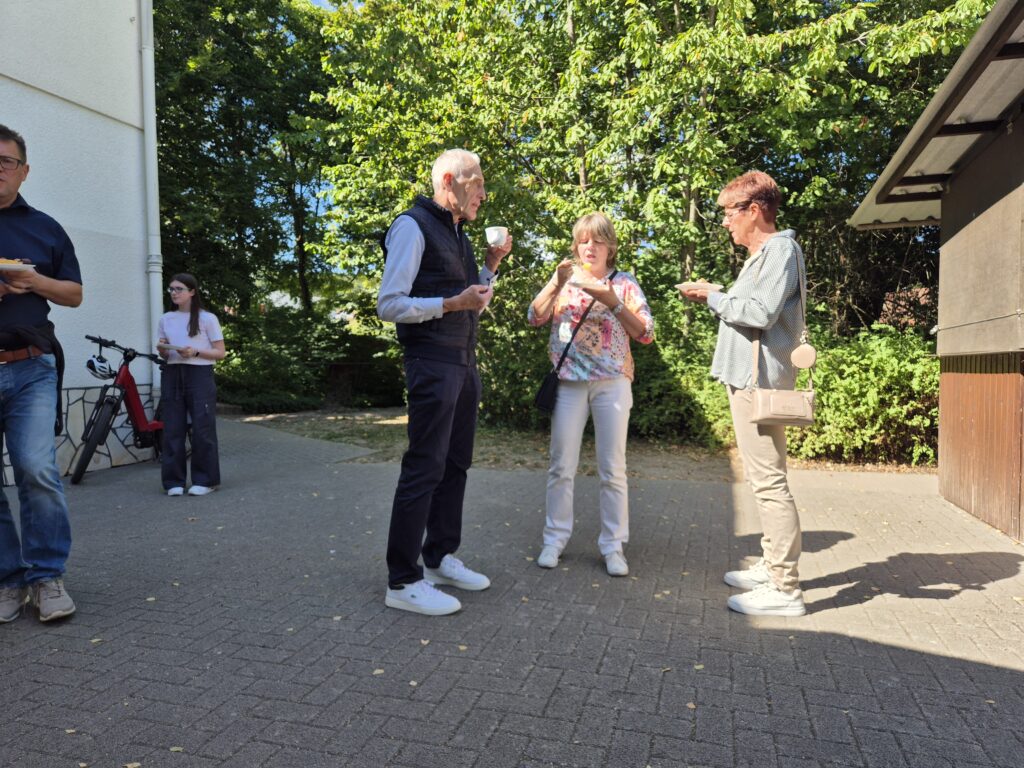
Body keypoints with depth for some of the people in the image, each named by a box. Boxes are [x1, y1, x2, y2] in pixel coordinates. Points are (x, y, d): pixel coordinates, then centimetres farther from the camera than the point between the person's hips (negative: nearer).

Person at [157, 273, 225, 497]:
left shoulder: (207, 318, 0)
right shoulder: (166, 319, 12)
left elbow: (221, 353, -1)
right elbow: (165, 355, 19)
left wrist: (195, 352, -16)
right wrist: (162, 350, -4)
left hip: (199, 376, -4)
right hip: (172, 376, 4)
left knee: (202, 429, -3)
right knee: (172, 429, 2)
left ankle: (205, 481, 6)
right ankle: (174, 481, 9)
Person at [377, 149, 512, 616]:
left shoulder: (459, 236, 18)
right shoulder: (413, 227, -9)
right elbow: (389, 305, -16)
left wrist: (492, 265, 12)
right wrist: (453, 302, -23)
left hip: (464, 363, 9)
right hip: (432, 365, -9)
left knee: (456, 464, 13)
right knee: (424, 468, -7)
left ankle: (440, 558, 26)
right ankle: (403, 582, 3)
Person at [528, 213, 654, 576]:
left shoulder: (624, 283, 5)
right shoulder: (565, 281, 10)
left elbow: (646, 333, -5)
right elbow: (535, 318, -4)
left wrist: (611, 301, -16)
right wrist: (556, 282, -17)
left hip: (612, 382, -1)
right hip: (568, 382, 1)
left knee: (613, 468, 2)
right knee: (561, 465, 5)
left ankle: (613, 545, 13)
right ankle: (554, 539, 16)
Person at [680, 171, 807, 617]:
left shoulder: (780, 249, -9)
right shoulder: (761, 255, 21)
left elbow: (760, 313, -20)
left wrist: (713, 297, -9)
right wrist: (713, 301, 9)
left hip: (760, 382, -11)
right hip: (749, 379, 11)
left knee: (768, 481, -10)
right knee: (764, 479, 15)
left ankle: (784, 589, -4)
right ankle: (772, 568, 26)